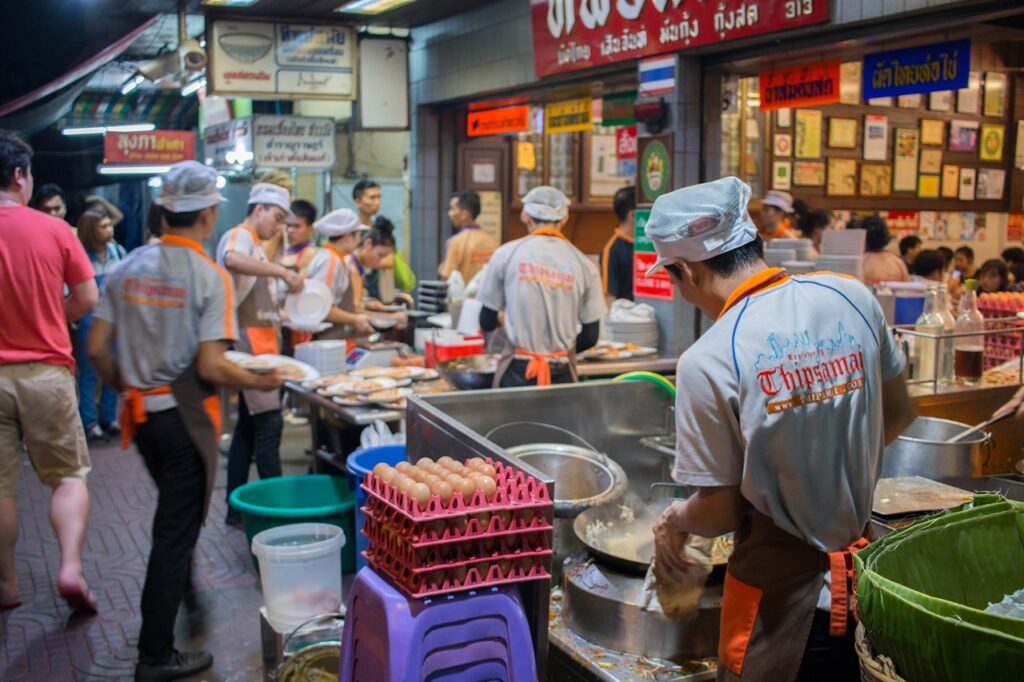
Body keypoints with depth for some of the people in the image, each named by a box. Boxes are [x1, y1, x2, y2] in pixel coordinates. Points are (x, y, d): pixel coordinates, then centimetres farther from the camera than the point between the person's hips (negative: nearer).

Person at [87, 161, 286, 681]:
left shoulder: (128, 267, 1)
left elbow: (97, 350, 3)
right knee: (177, 530, 4)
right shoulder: (209, 276, -15)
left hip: (140, 412, 6)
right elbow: (211, 368, -21)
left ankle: (180, 588, 46)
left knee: (173, 514, 28)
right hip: (185, 417, -6)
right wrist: (260, 381, -5)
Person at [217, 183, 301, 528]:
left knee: (248, 426, 12)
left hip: (260, 344, 10)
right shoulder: (238, 236, -8)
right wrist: (282, 271, -32)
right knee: (268, 422, -9)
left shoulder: (254, 244, 22)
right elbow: (232, 260, -35)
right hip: (248, 342, -10)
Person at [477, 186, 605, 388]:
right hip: (561, 374, 1)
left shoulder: (506, 253, -1)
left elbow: (487, 323, 6)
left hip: (518, 371, -1)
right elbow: (590, 337, 5)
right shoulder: (584, 265, 1)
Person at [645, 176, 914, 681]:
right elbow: (898, 414, 9)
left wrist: (675, 521, 6)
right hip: (865, 578, 5)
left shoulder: (708, 360, -22)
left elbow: (720, 512, -14)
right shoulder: (853, 297, -6)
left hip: (782, 592, -5)